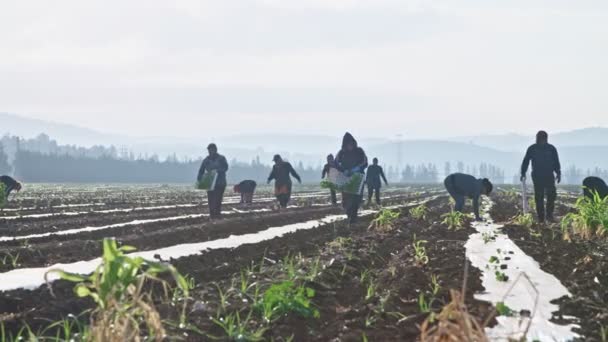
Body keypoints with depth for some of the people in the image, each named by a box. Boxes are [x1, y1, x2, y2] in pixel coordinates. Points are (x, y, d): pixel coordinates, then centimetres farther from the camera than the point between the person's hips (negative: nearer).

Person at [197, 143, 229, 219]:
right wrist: (199, 180, -7)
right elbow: (201, 171, 8)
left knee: (218, 199, -9)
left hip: (220, 183, -2)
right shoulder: (206, 160, 9)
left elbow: (225, 167, -11)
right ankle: (212, 214, -2)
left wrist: (217, 170, -27)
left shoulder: (221, 158, 3)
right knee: (210, 199, -4)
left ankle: (217, 213, -7)